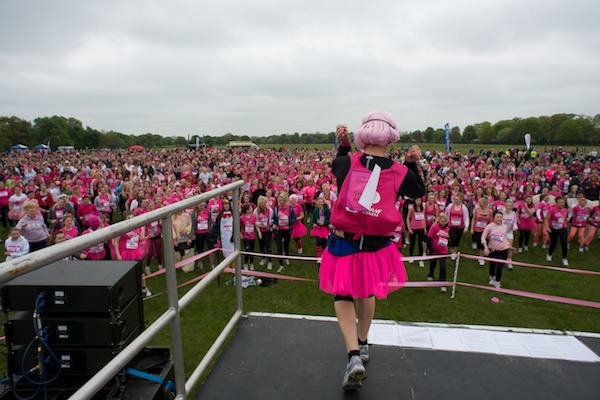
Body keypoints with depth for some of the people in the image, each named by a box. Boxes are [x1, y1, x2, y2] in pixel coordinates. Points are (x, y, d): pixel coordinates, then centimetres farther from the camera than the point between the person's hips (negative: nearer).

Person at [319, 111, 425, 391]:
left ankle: (354, 356, -4)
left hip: (344, 243, -1)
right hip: (376, 246, 2)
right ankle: (362, 345, 44)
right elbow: (419, 192, 15)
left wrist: (343, 145, 19)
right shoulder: (400, 172, -6)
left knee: (343, 295, 14)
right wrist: (413, 164, 13)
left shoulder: (346, 163, -8)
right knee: (366, 292, 26)